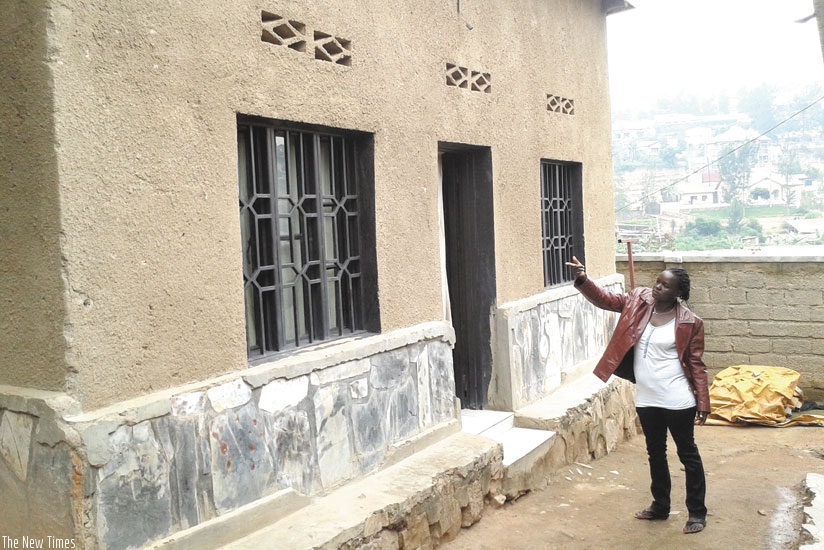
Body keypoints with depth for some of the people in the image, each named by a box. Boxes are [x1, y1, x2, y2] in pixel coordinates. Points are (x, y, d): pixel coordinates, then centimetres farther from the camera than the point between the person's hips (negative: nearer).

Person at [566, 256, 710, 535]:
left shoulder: (689, 323, -11)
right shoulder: (638, 301, -1)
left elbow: (696, 364, -8)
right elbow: (604, 299, -2)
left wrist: (703, 403, -10)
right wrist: (583, 280, -20)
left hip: (678, 402, -5)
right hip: (646, 400, 5)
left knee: (688, 454, 9)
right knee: (655, 453, 19)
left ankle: (697, 512, 24)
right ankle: (660, 505, 36)